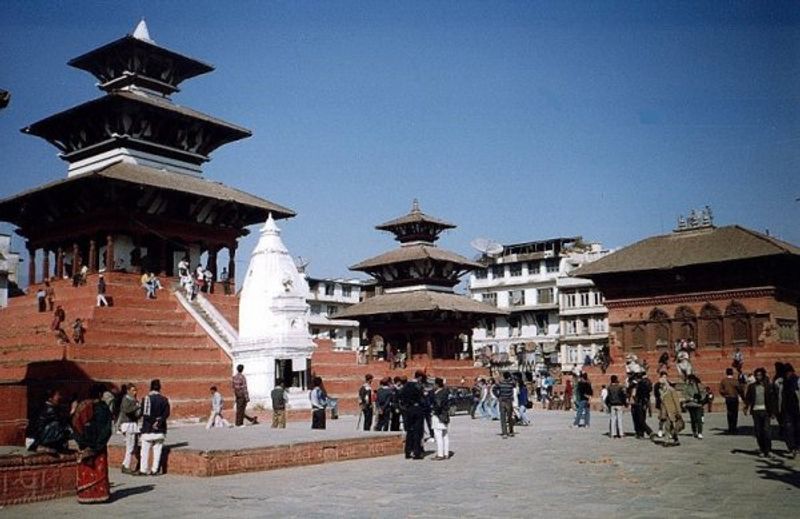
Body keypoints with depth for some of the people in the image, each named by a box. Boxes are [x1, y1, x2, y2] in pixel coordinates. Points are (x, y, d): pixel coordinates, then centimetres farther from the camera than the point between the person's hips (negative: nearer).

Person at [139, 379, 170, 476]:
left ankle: (143, 470, 6)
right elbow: (166, 413, -6)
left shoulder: (146, 398, -7)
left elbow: (144, 414, -12)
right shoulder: (164, 399, 1)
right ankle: (155, 470, 7)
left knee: (145, 450, 5)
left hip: (148, 429, -2)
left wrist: (152, 421, -5)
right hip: (160, 430, 2)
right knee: (157, 450, 8)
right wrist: (158, 422, -10)